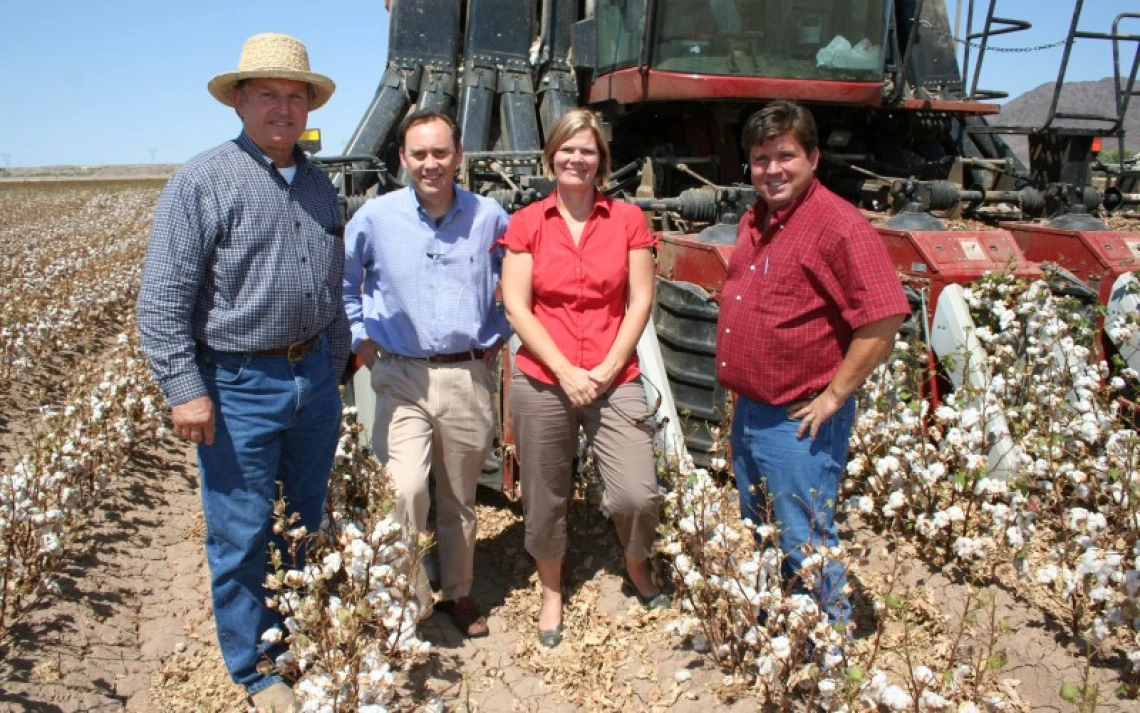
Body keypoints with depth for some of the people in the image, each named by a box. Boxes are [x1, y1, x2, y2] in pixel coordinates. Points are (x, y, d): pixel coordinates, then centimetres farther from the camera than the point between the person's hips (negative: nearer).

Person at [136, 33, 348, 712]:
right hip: (238, 384, -6)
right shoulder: (203, 181, -10)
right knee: (242, 535, 4)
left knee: (309, 522, 17)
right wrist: (185, 389, -16)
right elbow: (163, 298, -12)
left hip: (312, 376, 6)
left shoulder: (319, 185, 10)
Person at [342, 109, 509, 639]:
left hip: (468, 376, 2)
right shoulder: (374, 218, -2)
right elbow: (341, 283, 13)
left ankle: (458, 592, 33)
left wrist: (496, 335, 9)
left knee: (459, 499, 14)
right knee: (406, 490, -17)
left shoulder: (489, 216, 1)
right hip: (401, 377, -1)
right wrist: (360, 338, 4)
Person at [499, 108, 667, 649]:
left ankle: (638, 566, 26)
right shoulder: (526, 223, 3)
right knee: (545, 497, 9)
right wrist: (565, 371, -9)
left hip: (614, 379, 0)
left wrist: (607, 368, -8)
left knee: (636, 494, -9)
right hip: (541, 380, 0)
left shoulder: (627, 219, 4)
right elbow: (516, 307, -2)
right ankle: (552, 594, 34)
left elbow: (641, 300, 2)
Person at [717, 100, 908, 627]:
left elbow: (885, 317, -24)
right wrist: (740, 390, 15)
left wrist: (834, 395, -19)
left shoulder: (838, 224, -17)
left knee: (806, 547, 2)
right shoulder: (754, 221, 10)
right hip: (748, 412, 9)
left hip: (800, 421, -9)